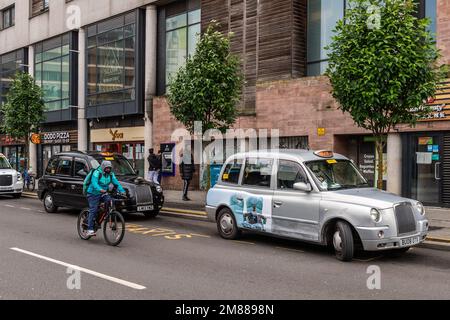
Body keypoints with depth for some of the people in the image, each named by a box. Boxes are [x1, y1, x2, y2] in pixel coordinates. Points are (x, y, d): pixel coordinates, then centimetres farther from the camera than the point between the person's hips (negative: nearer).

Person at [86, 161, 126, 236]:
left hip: (103, 193, 5)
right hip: (93, 194, -5)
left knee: (110, 201, -23)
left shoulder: (111, 174, 3)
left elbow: (117, 183, -4)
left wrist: (122, 191, -20)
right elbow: (94, 183, -29)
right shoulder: (97, 173, -15)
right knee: (93, 210, -13)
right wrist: (100, 189, -48)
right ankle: (90, 229, -12)